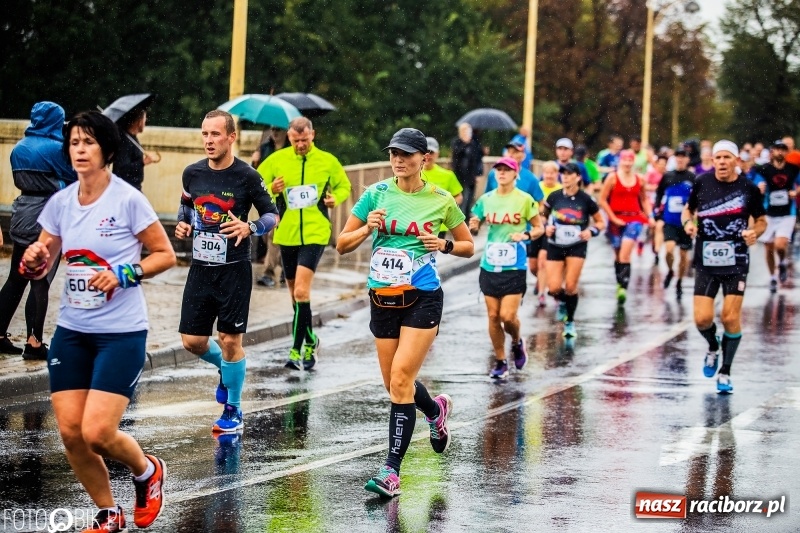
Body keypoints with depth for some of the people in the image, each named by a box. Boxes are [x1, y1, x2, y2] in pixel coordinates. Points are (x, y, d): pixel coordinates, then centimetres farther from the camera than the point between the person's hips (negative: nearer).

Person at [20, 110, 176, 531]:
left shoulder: (128, 200, -11)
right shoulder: (60, 203, 3)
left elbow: (166, 255, -5)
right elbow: (40, 267, 11)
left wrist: (123, 274, -18)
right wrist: (33, 262, -12)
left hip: (122, 333, -5)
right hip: (71, 331, 5)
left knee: (97, 433, -13)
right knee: (70, 432, -1)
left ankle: (148, 472, 20)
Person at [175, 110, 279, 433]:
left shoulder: (246, 176, -10)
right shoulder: (192, 173, 3)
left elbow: (272, 214, -2)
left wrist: (249, 228, -20)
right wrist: (183, 224, 0)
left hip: (234, 270, -4)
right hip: (200, 267, 4)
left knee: (230, 341, -2)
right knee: (192, 341, 3)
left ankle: (233, 411, 14)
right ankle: (227, 369, 35)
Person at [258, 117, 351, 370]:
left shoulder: (328, 161, 0)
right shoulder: (276, 160, 1)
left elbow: (344, 186, 14)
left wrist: (335, 199, -7)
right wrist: (271, 190, -15)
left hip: (315, 233, -3)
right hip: (286, 234, 3)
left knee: (301, 291, -17)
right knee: (295, 293, 12)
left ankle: (297, 349, -14)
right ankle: (310, 341, 30)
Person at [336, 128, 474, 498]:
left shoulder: (441, 200, -2)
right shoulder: (377, 194, 2)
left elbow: (468, 245, 10)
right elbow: (342, 245, 4)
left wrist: (444, 244, -10)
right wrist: (367, 229, -15)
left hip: (422, 298, -4)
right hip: (382, 297, 4)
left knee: (400, 380, -15)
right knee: (395, 384, 12)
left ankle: (392, 471, -14)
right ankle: (436, 410, 47)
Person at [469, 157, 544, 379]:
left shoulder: (525, 200, -3)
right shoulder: (486, 199, 5)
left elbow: (539, 228, 4)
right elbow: (473, 226, 12)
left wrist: (526, 235, -16)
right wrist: (473, 227, -11)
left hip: (514, 267, -3)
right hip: (490, 266, 3)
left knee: (508, 315, -11)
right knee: (493, 316, 4)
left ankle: (517, 342, 22)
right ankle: (500, 362, 16)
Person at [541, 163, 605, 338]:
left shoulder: (585, 200, -7)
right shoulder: (554, 197, -3)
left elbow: (600, 222, 5)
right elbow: (542, 216, 13)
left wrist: (592, 231, -14)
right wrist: (546, 227, -7)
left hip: (577, 246, -2)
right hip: (555, 246, 2)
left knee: (570, 286, -10)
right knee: (554, 288, -8)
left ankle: (570, 322, 11)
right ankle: (562, 303, 29)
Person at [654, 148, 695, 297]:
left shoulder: (693, 178, -2)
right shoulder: (667, 177, 4)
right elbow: (658, 197, 12)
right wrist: (659, 217, 4)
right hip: (669, 222, 0)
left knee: (684, 254, 7)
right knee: (669, 248, -18)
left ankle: (679, 283, 24)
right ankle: (670, 271, 11)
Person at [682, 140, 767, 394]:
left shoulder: (749, 188, -4)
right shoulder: (702, 183, -1)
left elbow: (761, 220, 9)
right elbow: (688, 210, 14)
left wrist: (754, 232, -13)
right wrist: (688, 222, -8)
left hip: (736, 261, -1)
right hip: (706, 261, 1)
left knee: (731, 318, -6)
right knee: (702, 319, -6)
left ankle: (725, 371, 12)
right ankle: (713, 348, 30)